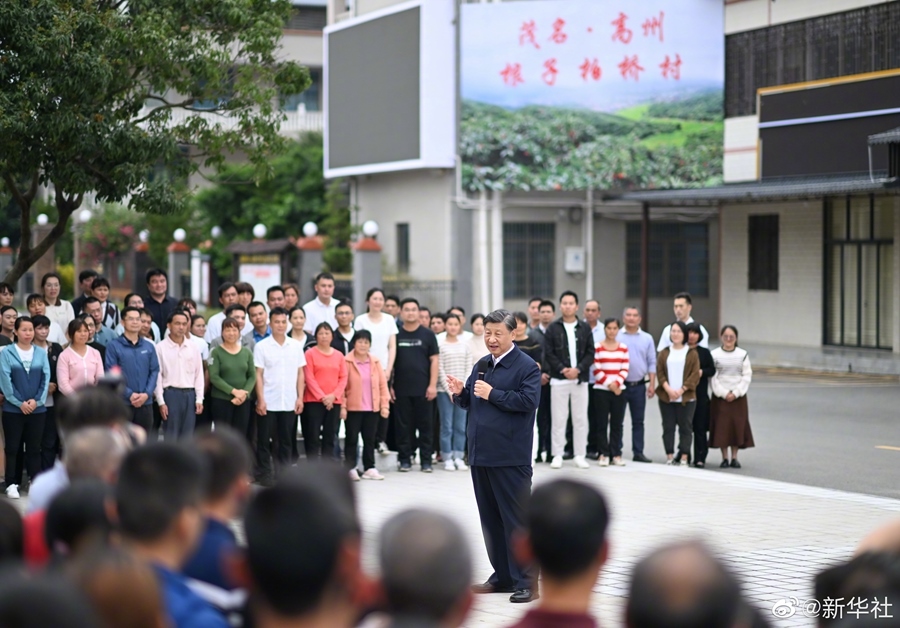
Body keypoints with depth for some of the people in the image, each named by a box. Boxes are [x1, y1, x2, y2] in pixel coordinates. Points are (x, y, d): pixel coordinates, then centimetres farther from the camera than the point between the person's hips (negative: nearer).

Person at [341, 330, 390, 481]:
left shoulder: (375, 362, 7)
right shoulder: (347, 362, -6)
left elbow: (383, 384, 7)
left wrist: (385, 405, 1)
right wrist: (342, 406, -13)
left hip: (372, 408, 4)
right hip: (353, 408, -4)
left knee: (370, 439, 9)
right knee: (352, 438, 2)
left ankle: (369, 468, 15)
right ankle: (350, 468, 8)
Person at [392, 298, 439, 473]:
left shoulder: (427, 334, 5)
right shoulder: (396, 334, 6)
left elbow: (434, 360, 3)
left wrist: (433, 385, -5)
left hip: (423, 389, -1)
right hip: (401, 389, 1)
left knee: (425, 425, 2)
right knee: (403, 426, 3)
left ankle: (426, 460, 7)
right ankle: (405, 459, 10)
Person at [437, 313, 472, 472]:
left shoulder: (465, 346, 9)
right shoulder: (440, 346, -1)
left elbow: (469, 369, 7)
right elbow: (440, 370, -4)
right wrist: (450, 390, -9)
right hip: (445, 391, -3)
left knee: (461, 426, 2)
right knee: (447, 426, -2)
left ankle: (459, 457, 8)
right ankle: (447, 458, 3)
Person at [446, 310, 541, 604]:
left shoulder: (526, 366, -8)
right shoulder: (481, 366, 16)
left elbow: (529, 401, -20)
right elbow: (470, 402, 23)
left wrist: (492, 394, -19)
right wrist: (460, 392, 1)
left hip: (510, 458, -8)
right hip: (481, 454, 8)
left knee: (516, 519, -5)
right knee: (490, 519, 13)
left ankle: (525, 581, -1)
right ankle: (502, 576, 22)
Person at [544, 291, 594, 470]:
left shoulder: (584, 329, 8)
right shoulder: (553, 328, 3)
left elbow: (590, 353, 3)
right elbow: (548, 354, -2)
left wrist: (578, 369, -11)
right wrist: (563, 369, -13)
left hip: (580, 379, 2)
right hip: (559, 380, -1)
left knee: (580, 419, 3)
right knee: (558, 419, 0)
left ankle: (580, 455, 9)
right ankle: (557, 455, 5)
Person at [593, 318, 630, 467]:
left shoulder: (623, 348, 8)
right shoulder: (597, 347, -1)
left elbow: (625, 370, 3)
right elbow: (596, 370, -6)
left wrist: (617, 383, -12)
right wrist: (609, 384, -12)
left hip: (619, 390, 2)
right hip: (601, 390, -2)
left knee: (617, 424, 3)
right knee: (602, 423, -1)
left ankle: (616, 454, 7)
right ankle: (604, 454, 5)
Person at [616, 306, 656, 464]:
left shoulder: (647, 338, 7)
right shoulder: (616, 337, -1)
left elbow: (652, 363, 7)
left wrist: (652, 384, 0)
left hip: (639, 385, 2)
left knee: (638, 421, 7)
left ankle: (638, 452, 10)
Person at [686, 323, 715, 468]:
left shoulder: (704, 352, 7)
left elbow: (712, 370, 7)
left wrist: (702, 372, -11)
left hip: (701, 394, 1)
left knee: (700, 427, -1)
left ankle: (700, 458, 1)